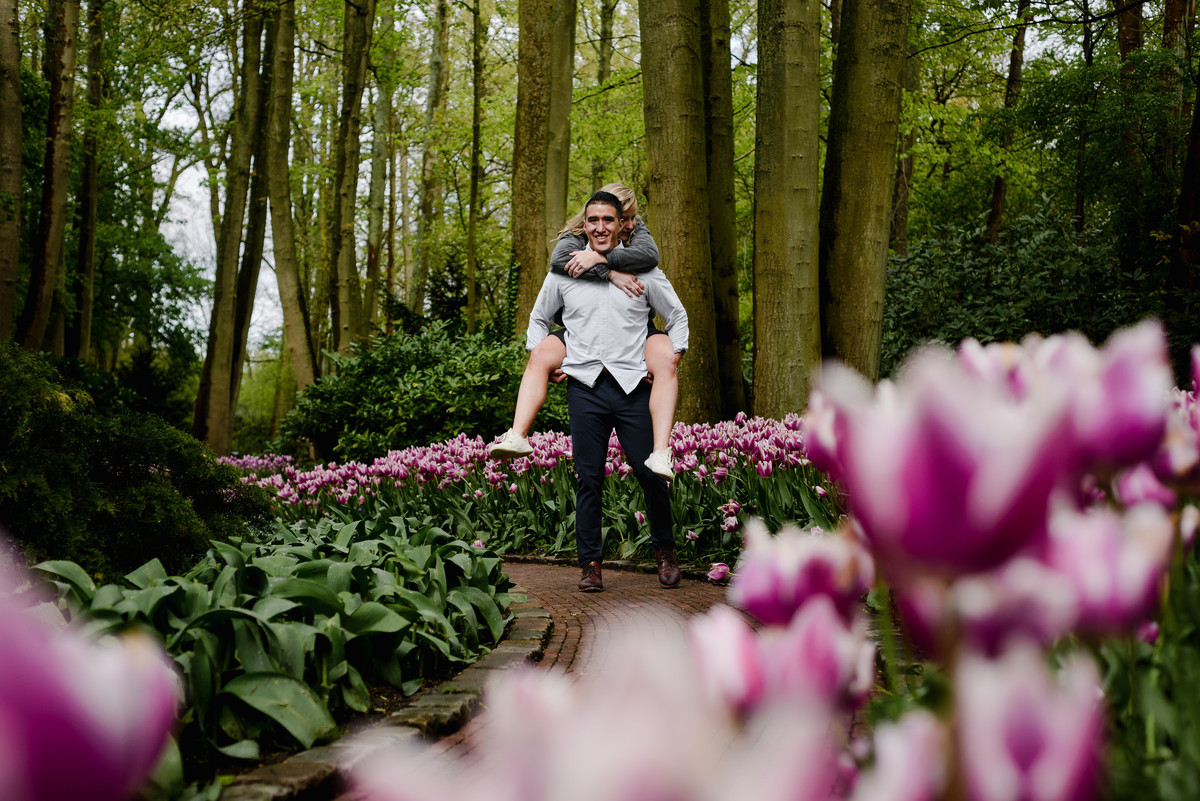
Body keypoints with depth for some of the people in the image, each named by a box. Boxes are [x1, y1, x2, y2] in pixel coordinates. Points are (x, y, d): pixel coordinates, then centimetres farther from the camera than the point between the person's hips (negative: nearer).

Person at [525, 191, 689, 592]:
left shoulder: (643, 270, 8)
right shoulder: (563, 271, 10)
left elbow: (677, 315, 20)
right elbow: (538, 318, 25)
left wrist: (673, 357, 7)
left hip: (632, 387, -1)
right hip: (585, 387, 1)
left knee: (650, 473, -4)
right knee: (588, 478, 1)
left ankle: (665, 551, 17)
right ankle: (590, 564, 8)